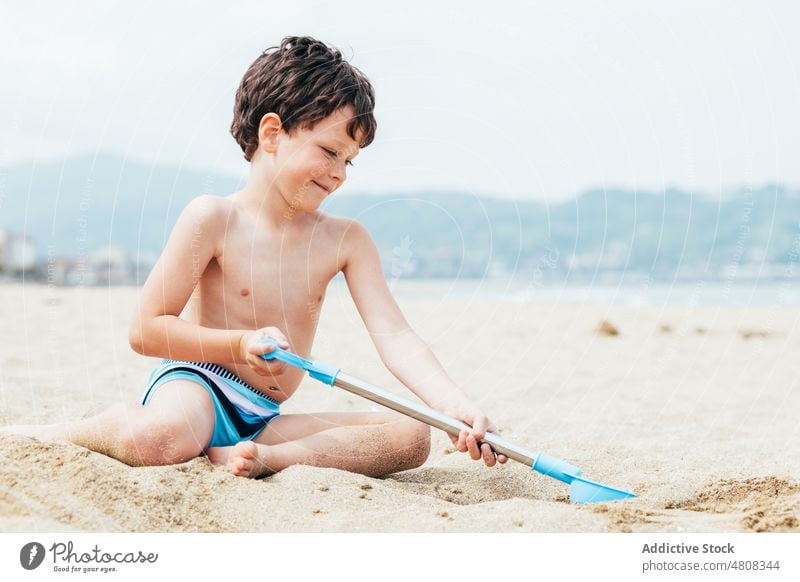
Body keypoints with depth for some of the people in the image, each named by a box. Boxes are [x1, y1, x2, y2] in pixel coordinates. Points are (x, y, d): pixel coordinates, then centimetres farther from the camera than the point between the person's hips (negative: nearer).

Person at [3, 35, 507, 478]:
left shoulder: (346, 240, 5)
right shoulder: (214, 217, -7)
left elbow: (395, 337, -5)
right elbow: (146, 330, -8)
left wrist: (456, 405, -21)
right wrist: (240, 344, -20)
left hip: (264, 420, 5)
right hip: (195, 382, -5)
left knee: (412, 438, -13)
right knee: (158, 439, -40)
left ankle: (256, 457, -24)